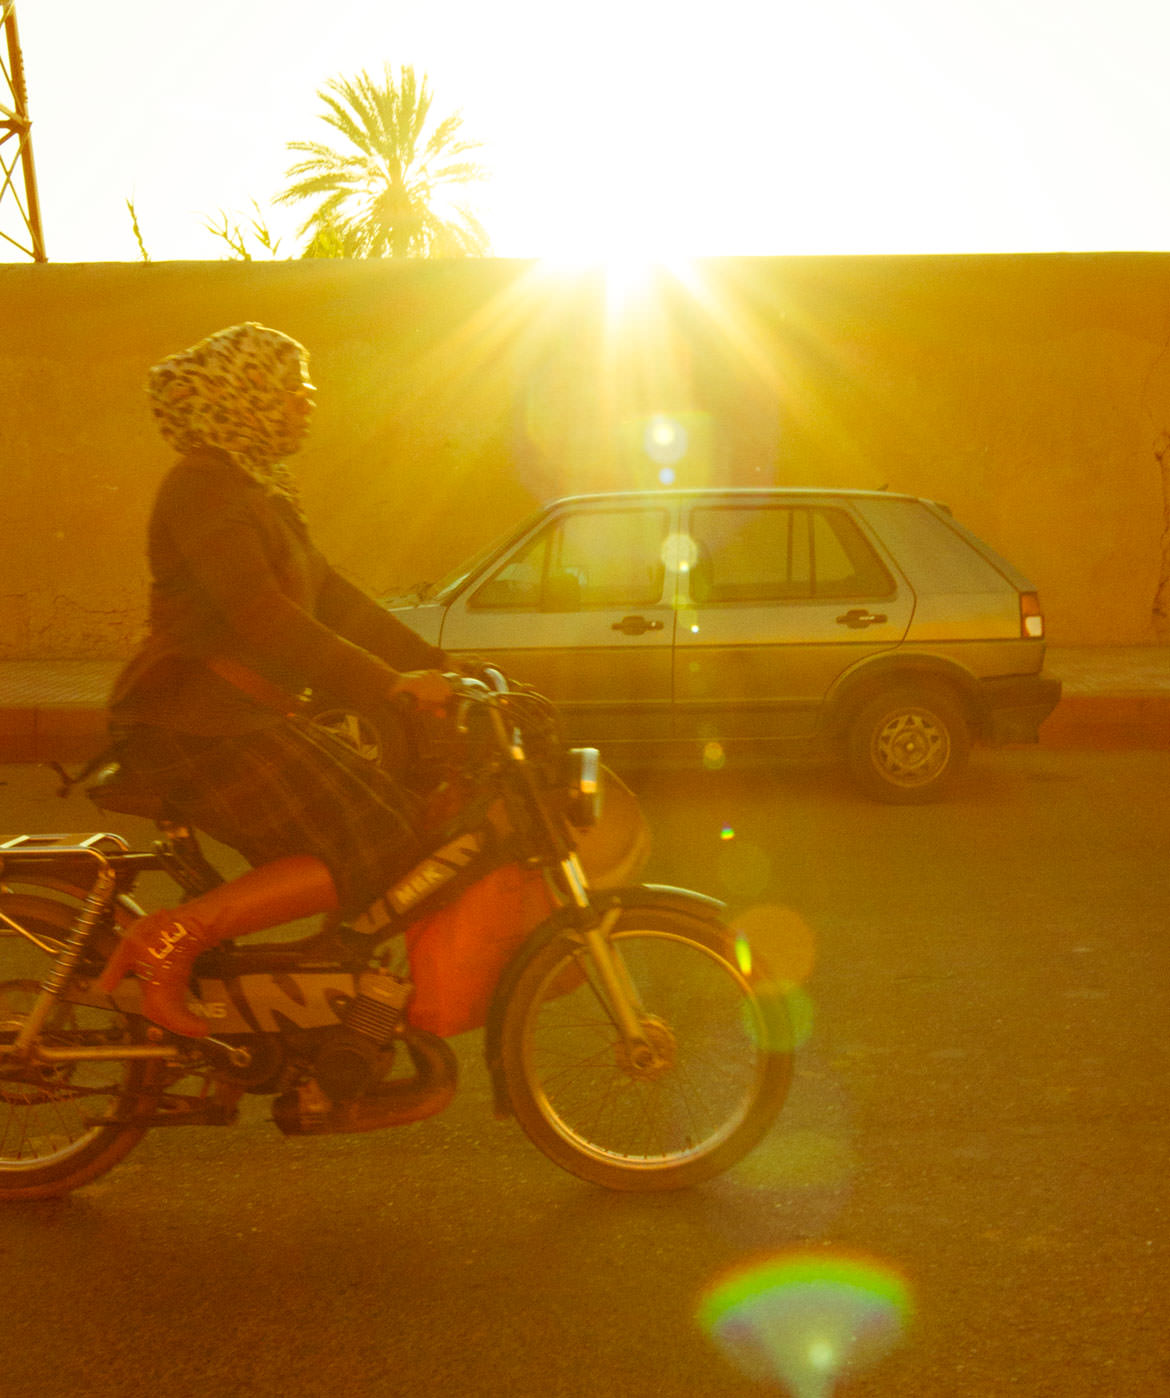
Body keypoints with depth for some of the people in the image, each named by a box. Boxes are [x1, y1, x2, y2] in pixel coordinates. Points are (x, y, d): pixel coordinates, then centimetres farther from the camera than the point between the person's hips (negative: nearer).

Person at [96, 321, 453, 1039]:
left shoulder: (262, 487, 20)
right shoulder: (206, 485, -13)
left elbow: (327, 592, 20)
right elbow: (262, 618, -24)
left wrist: (432, 664, 13)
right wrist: (390, 683, -24)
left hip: (245, 716, 10)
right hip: (192, 722, -10)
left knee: (388, 810, 9)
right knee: (368, 850, -17)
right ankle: (170, 937, -16)